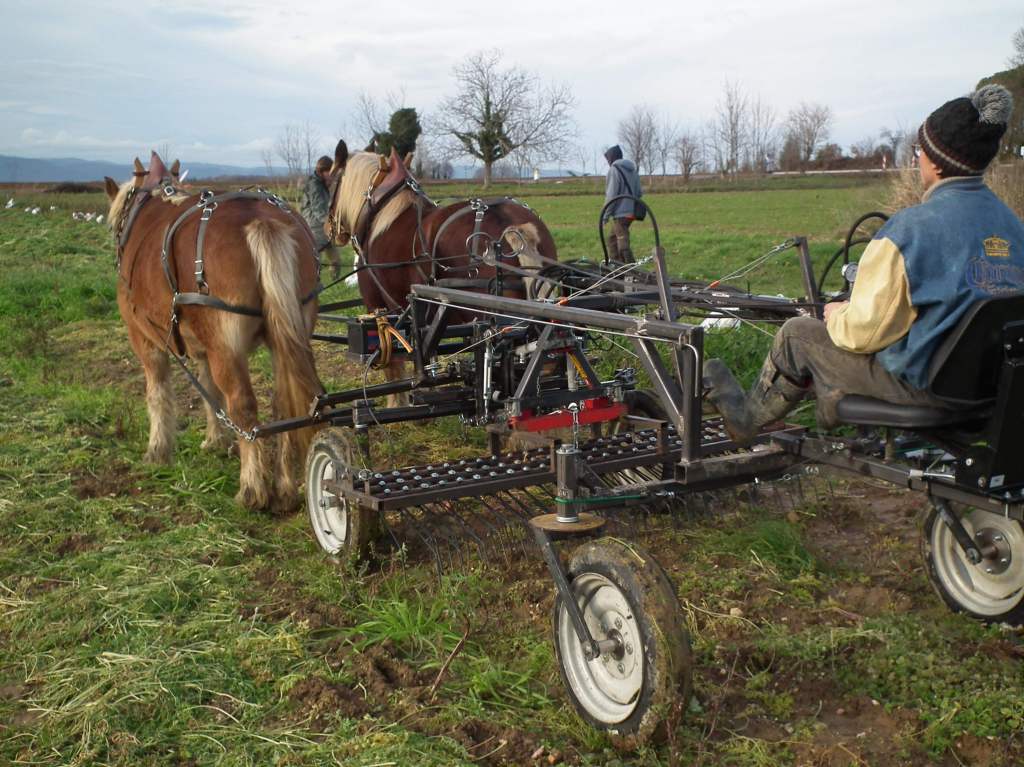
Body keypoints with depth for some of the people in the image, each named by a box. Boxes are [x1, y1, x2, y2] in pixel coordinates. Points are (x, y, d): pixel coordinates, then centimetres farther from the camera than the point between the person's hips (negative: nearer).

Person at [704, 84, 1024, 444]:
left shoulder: (911, 227, -22)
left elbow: (863, 332, -20)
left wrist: (837, 315, 4)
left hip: (923, 384, -7)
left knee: (796, 334, 11)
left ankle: (748, 417, 33)